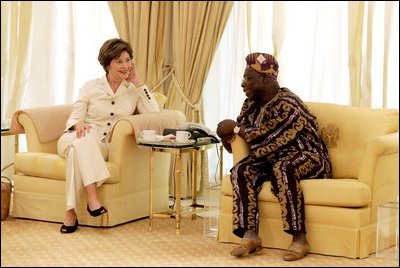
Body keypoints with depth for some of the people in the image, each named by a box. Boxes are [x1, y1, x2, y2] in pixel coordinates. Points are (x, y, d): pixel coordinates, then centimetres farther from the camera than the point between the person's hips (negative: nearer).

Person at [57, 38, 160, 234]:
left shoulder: (133, 90, 13)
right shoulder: (91, 87, 9)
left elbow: (154, 114, -2)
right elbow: (74, 118, 4)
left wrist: (138, 83, -1)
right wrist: (79, 124, -21)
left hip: (102, 148, 0)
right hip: (73, 141, 0)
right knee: (86, 136, -39)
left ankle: (71, 212, -42)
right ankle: (92, 198, -47)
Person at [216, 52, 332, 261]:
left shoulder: (286, 105, -20)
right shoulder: (252, 104, 7)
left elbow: (264, 137, -24)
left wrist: (235, 128, -11)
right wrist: (226, 134, -9)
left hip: (306, 157, -7)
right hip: (275, 158, 8)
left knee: (282, 169, -39)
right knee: (241, 170, -20)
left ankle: (300, 238, -36)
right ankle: (250, 235, -29)